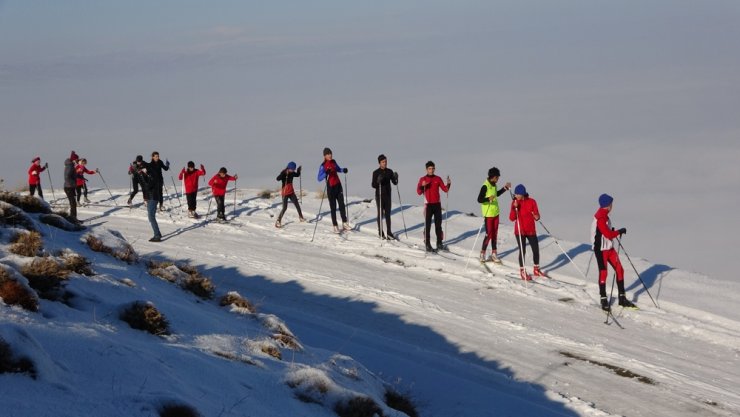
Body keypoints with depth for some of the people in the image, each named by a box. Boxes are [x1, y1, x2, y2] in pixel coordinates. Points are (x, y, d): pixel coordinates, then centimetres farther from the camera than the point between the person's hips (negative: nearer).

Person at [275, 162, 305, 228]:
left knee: (297, 205, 17)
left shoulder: (292, 173, 2)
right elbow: (278, 179, -37)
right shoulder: (284, 173, -19)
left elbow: (297, 175, 24)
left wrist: (298, 170, 4)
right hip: (285, 192, -7)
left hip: (291, 192, 7)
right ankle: (278, 221, -3)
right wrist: (284, 172, -49)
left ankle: (301, 217, 35)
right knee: (284, 207, -11)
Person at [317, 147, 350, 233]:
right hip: (330, 187, -6)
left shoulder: (333, 162, 4)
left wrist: (343, 170, 3)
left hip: (338, 186, 6)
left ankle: (344, 223, 22)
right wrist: (326, 173, -36)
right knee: (333, 207, 0)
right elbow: (319, 179, -19)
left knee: (342, 205, 11)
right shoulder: (323, 166, -13)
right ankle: (335, 226, 7)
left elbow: (338, 169, 24)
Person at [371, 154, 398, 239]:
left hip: (388, 195, 4)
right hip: (379, 196, -4)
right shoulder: (376, 173, -7)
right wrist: (378, 181, -28)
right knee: (380, 214, 2)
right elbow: (373, 185, -10)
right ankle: (380, 233, 10)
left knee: (388, 214, 8)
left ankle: (388, 232, 15)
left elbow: (395, 183, 3)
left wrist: (396, 178, -17)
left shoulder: (389, 171, 4)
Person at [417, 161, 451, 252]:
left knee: (438, 224, 7)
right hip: (428, 204, -3)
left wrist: (448, 184, -13)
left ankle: (439, 243, 14)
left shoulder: (438, 179, 8)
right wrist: (422, 186, -25)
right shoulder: (423, 179, 0)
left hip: (437, 204, 3)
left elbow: (445, 189, 5)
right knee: (427, 225, -6)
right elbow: (419, 192, -7)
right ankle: (427, 245, -5)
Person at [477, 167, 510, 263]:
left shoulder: (494, 185, 7)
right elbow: (479, 199, -20)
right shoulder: (485, 186, -18)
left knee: (495, 234, 13)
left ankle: (494, 254, 22)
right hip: (488, 214, -8)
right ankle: (482, 254, 6)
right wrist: (488, 199, -37)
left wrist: (505, 188, 21)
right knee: (489, 234, -6)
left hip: (495, 213, 8)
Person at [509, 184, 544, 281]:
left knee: (536, 250, 8)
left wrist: (536, 217, -21)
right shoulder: (515, 202, -5)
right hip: (520, 231, -1)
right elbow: (511, 218, -9)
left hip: (531, 230, 1)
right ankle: (522, 271, 14)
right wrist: (515, 207, -21)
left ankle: (536, 269, 28)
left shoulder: (531, 202, -6)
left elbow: (537, 216, 1)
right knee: (522, 251, -1)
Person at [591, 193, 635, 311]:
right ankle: (604, 301, 8)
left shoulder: (604, 216, 9)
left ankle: (622, 298, 16)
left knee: (620, 270, 8)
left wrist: (613, 231, 5)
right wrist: (619, 231, -12)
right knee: (603, 273, -2)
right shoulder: (600, 218, -21)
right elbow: (608, 234, -24)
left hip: (609, 248, 10)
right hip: (601, 249, -10)